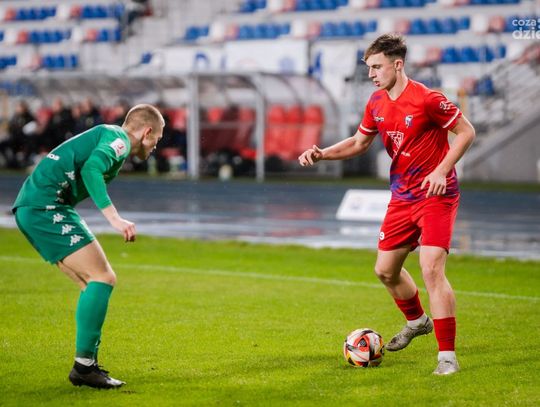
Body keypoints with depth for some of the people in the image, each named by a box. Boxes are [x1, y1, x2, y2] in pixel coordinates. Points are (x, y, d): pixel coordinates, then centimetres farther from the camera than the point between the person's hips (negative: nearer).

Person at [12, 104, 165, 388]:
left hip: (29, 208, 10)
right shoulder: (119, 138, -3)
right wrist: (114, 217, -26)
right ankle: (84, 365, -13)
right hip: (47, 206, -10)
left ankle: (87, 365, 11)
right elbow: (90, 168, -21)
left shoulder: (105, 135, 27)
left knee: (96, 284, 11)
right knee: (102, 278, -11)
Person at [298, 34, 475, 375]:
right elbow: (359, 142, 17)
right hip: (402, 197, 8)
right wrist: (321, 153, 1)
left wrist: (441, 171, -22)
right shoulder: (377, 103, 4)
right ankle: (417, 321, 44)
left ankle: (448, 356, -13)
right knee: (386, 270, 15)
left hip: (436, 195, -8)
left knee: (432, 269, -19)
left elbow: (466, 132, -12)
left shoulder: (427, 99, -18)